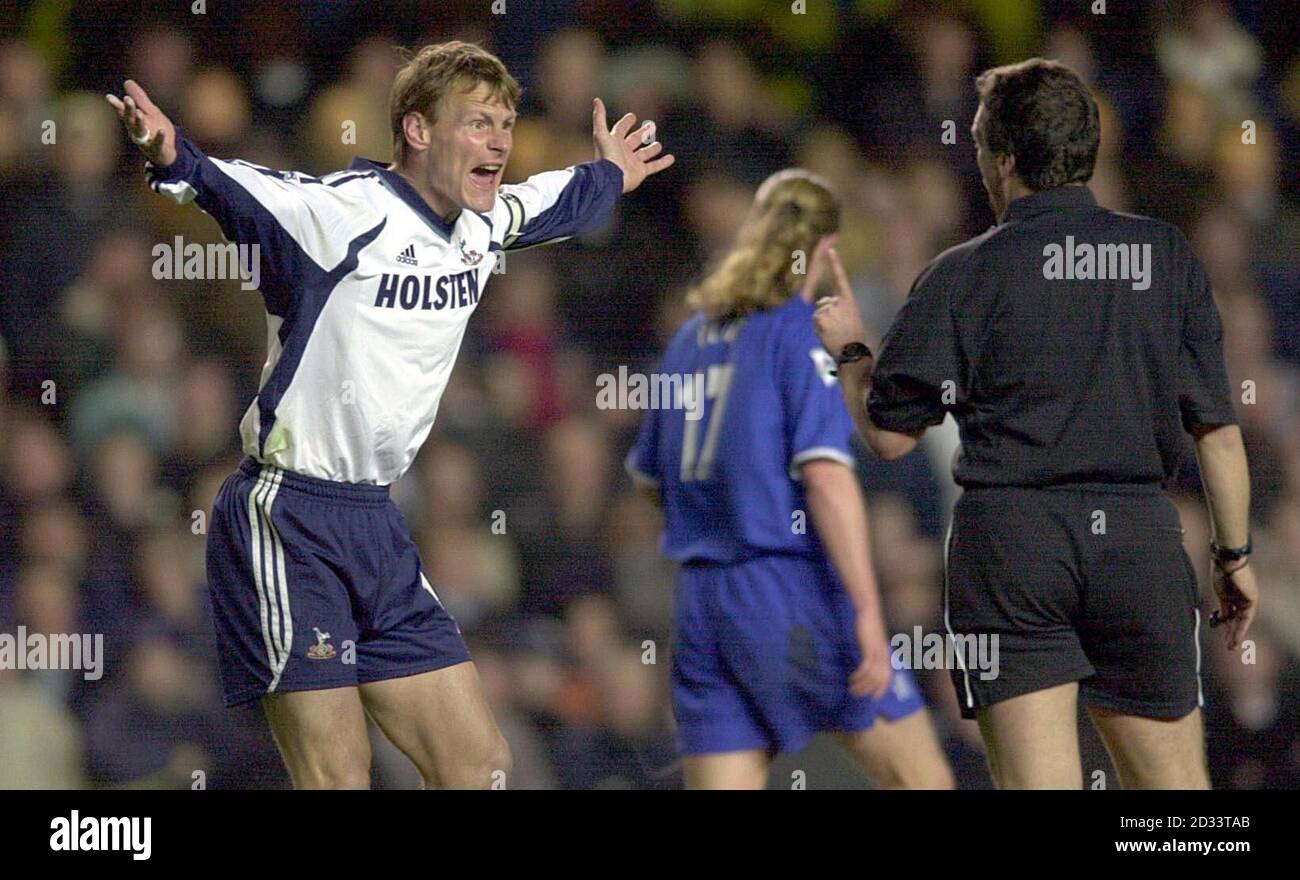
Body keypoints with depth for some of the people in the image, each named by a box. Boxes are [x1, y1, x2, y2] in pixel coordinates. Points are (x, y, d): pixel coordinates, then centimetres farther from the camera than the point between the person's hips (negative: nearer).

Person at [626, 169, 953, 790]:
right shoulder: (795, 329, -7)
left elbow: (646, 478, 25)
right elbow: (825, 475, -17)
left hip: (700, 600, 7)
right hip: (791, 589, -7)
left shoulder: (690, 338, 14)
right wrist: (868, 612, -20)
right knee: (922, 782, 4)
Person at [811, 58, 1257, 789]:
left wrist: (850, 348, 19)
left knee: (1039, 785, -4)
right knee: (1175, 785, 9)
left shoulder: (965, 275, -2)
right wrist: (1235, 554, 14)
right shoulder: (1167, 255, 5)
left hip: (1010, 534, -2)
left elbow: (891, 434, 1)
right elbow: (1218, 427, 4)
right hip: (1140, 534, 2)